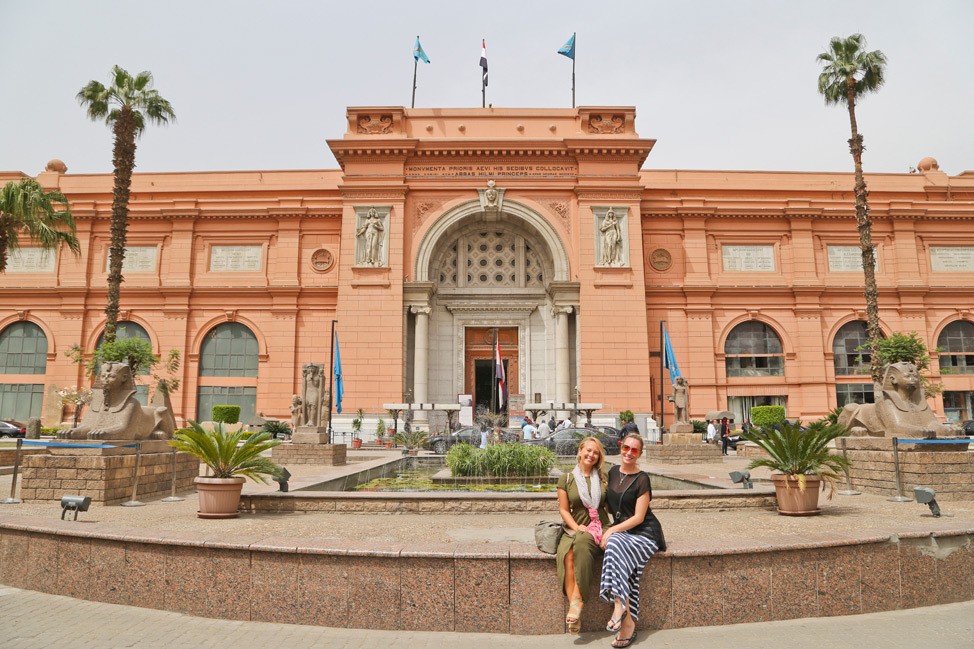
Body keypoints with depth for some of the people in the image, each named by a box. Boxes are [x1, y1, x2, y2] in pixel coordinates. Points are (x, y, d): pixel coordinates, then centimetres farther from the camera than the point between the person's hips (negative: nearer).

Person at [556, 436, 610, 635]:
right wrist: (577, 527, -9)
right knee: (567, 555, -32)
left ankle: (577, 599, -31)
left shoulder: (603, 478, 12)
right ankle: (573, 604, -34)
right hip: (575, 528, 1)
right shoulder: (566, 479, 9)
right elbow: (564, 510, 7)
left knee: (582, 542, -35)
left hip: (600, 528, -1)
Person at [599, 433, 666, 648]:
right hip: (620, 531, 5)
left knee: (615, 543, -34)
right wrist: (608, 528, 4)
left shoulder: (641, 479, -9)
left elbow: (638, 517, -12)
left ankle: (620, 607, -30)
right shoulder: (613, 472, 8)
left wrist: (612, 530, -17)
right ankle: (628, 621, -23)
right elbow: (608, 503, 19)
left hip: (644, 532, -4)